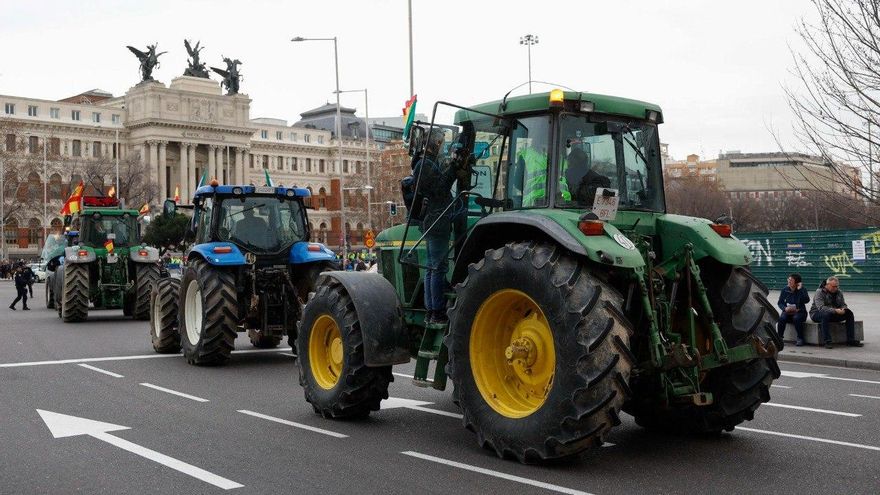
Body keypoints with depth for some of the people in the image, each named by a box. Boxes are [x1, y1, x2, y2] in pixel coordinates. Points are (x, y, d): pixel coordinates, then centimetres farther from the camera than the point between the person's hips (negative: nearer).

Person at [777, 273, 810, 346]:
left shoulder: (802, 290, -3)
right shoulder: (785, 290, 3)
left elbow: (806, 300, -21)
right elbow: (779, 302, 7)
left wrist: (800, 289, -23)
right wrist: (785, 308, -13)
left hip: (799, 312, -2)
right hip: (787, 312, 2)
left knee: (796, 318, -35)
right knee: (781, 318, -30)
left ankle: (800, 339, -18)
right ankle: (779, 337, -19)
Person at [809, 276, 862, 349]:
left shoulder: (839, 292, 5)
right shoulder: (820, 292, -16)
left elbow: (843, 304, 7)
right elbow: (821, 307, -28)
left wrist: (843, 309, -19)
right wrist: (835, 310, -39)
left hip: (834, 314, 6)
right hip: (817, 314, -6)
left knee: (849, 314, -12)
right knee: (826, 314, -39)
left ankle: (851, 340, -8)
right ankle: (827, 342, -39)